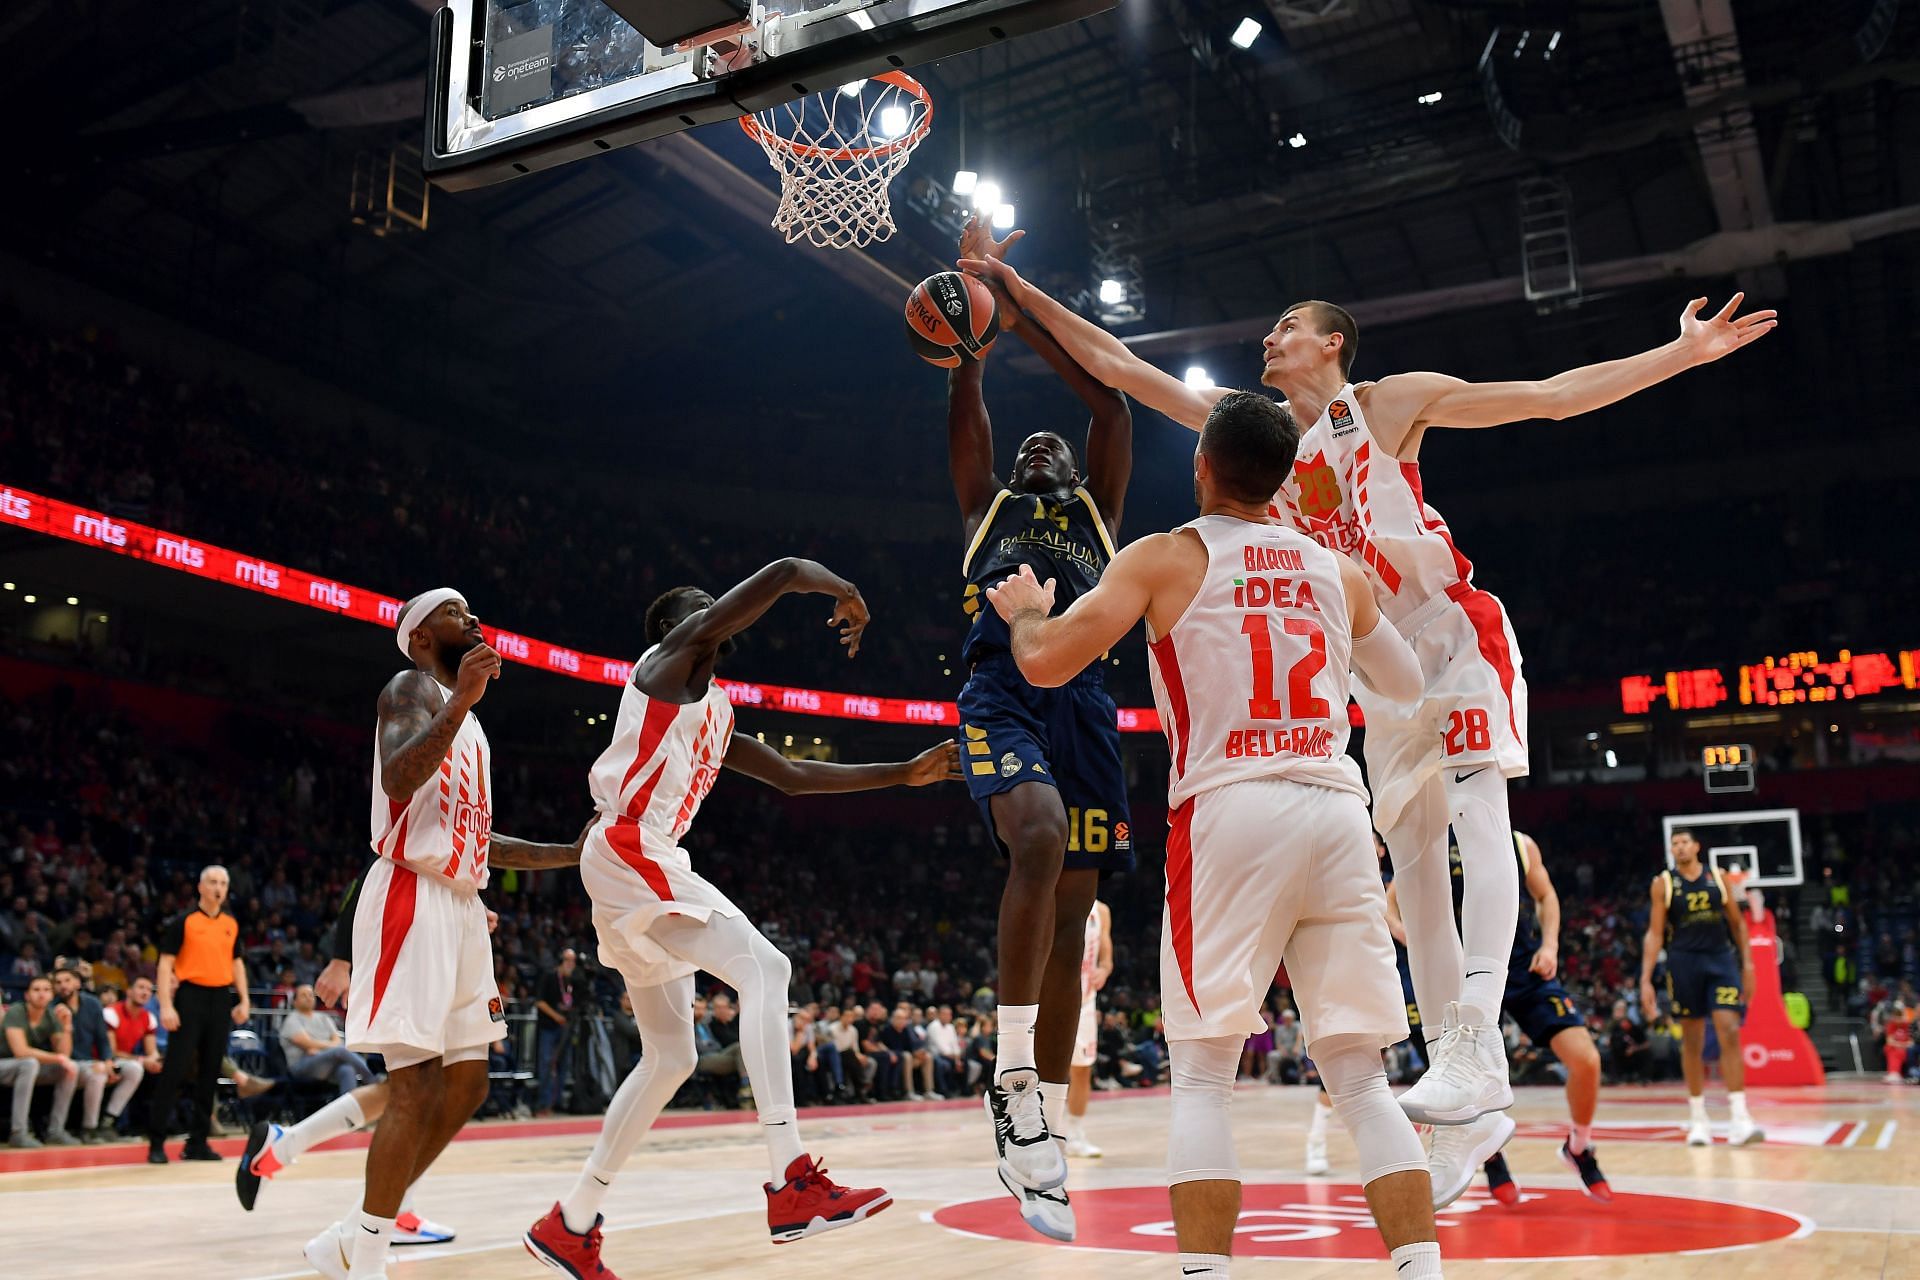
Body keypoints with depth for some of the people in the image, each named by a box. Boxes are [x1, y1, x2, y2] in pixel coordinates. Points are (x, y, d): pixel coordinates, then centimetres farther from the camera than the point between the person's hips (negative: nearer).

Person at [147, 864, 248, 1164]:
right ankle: (156, 1141, 1)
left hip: (221, 999, 5)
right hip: (190, 996, -5)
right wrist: (166, 1005, -14)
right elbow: (166, 963, -6)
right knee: (175, 1069, -7)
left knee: (210, 1072, 6)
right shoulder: (183, 921, -3)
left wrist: (243, 1000, 10)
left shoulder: (231, 924, 12)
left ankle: (197, 1142, 13)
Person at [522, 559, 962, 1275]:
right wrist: (849, 598, 12)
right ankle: (792, 1184, -28)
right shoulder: (673, 656, 1)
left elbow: (795, 775, 28)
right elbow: (786, 572, -7)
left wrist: (904, 774, 26)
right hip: (629, 853, -10)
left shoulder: (717, 714, 26)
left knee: (670, 1057, 11)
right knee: (763, 969, -21)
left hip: (649, 866, 10)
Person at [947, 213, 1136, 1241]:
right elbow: (963, 403, 17)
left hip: (1084, 697, 3)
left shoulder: (1098, 508, 28)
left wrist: (1024, 315, 16)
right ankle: (1011, 1080, -22)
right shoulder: (986, 502, 26)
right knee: (1038, 840, -31)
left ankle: (1044, 1131, 7)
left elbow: (1109, 399, 18)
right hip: (1001, 686, -3)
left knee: (1070, 909, 0)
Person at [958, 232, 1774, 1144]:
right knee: (1412, 858, 3)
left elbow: (1556, 395, -4)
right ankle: (1454, 1072, 7)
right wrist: (1020, 292, 6)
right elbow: (1117, 366, 9)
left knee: (1478, 815, -21)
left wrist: (1684, 352, -10)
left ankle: (1476, 1048, -29)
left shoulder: (1388, 402, -2)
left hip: (1454, 631, -5)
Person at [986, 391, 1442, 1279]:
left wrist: (1025, 609, 18)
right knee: (1360, 1080, 10)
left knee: (1202, 1078, 4)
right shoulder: (1336, 570, 18)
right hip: (1338, 812, 4)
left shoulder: (1165, 558, 5)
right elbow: (1407, 685, 32)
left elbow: (1045, 663, -4)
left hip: (1230, 813, -3)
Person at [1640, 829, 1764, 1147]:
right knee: (1692, 1041, 5)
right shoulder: (1663, 883, 2)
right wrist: (1645, 979, -5)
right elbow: (1654, 933, 1)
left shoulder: (1717, 877, 7)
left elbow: (1737, 922, 13)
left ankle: (1739, 1118, -13)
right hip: (1685, 962, -1)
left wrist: (1747, 963, 4)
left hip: (1721, 959, 1)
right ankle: (1697, 1119, 16)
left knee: (1730, 1032, -12)